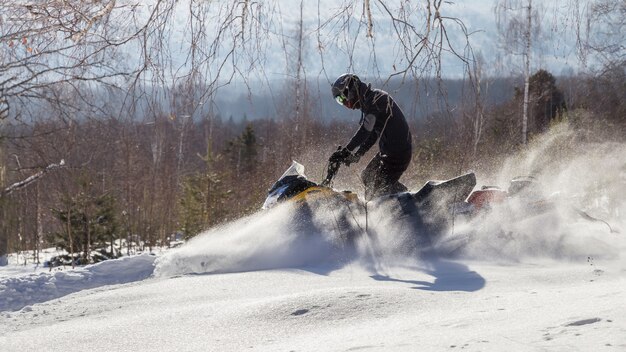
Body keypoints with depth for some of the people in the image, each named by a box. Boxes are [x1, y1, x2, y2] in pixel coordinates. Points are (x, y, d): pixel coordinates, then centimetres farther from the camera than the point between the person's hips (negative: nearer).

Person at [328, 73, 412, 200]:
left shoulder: (374, 99, -17)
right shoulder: (368, 102, 15)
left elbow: (365, 131, -27)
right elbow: (372, 135, 17)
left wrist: (346, 152, -27)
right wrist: (356, 155, 7)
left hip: (398, 151, -10)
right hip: (387, 151, 10)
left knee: (381, 187, -10)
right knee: (367, 177, 18)